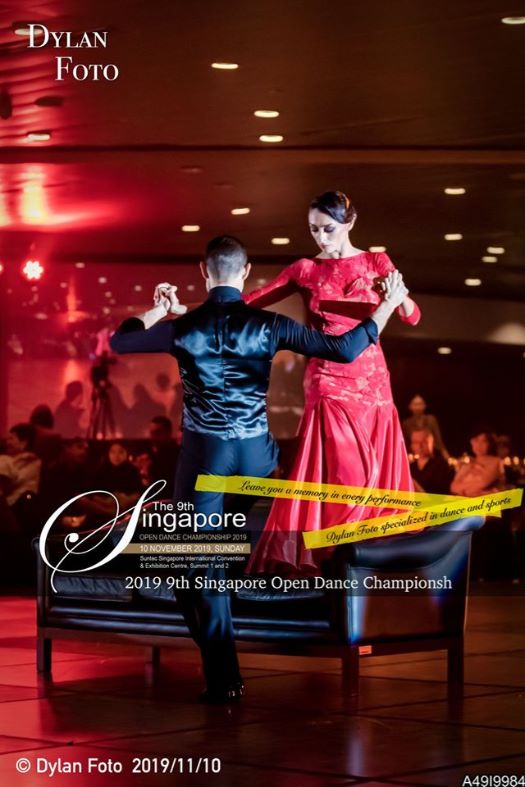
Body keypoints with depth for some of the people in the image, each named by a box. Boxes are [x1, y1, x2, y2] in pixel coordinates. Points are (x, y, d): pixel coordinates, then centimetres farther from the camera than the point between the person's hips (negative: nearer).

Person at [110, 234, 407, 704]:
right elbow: (345, 350, -6)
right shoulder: (267, 325, -5)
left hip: (203, 453, -2)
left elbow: (119, 342, 10)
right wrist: (388, 306, 6)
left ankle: (223, 677, 0)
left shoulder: (183, 328, -5)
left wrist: (158, 311, 25)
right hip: (255, 454, 2)